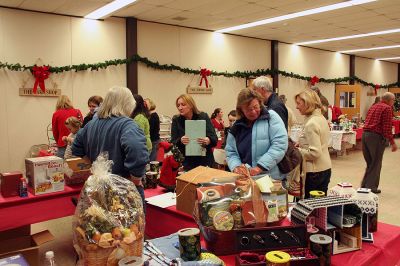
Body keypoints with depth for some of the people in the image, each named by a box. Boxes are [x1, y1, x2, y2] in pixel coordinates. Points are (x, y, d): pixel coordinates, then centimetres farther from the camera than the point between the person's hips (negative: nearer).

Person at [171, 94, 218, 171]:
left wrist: (208, 140, -29)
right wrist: (180, 141, -26)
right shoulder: (176, 120, 1)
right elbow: (173, 142, -4)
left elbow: (214, 139, -7)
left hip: (205, 161, 0)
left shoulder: (203, 117, -3)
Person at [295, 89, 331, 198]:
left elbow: (314, 153, -22)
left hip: (314, 172, -9)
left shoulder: (311, 124, -19)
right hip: (325, 168, 9)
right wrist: (301, 144, 7)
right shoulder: (321, 118, 9)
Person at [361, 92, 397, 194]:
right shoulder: (387, 108, -6)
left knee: (369, 163, 17)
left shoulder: (373, 106, 18)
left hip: (365, 134, 7)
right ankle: (371, 187, 9)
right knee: (375, 164, 4)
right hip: (376, 137, -7)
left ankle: (364, 186, 20)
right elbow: (387, 128, -12)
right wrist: (392, 142, -8)